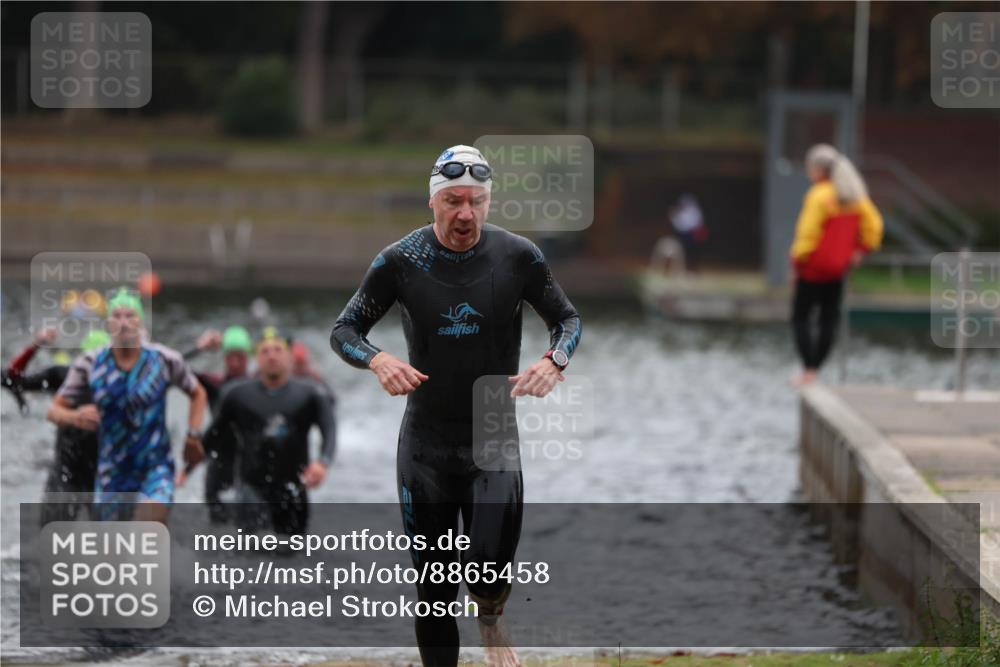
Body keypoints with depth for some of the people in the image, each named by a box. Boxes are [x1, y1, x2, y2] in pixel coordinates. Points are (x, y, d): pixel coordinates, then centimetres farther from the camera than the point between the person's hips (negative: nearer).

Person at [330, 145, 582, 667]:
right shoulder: (400, 261, -6)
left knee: (491, 569, -16)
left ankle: (490, 619, 19)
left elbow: (567, 319, 8)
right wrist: (378, 360, -21)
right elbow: (344, 330, 1)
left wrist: (552, 361, -14)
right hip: (425, 443, 1)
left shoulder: (518, 257, -5)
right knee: (434, 590, 4)